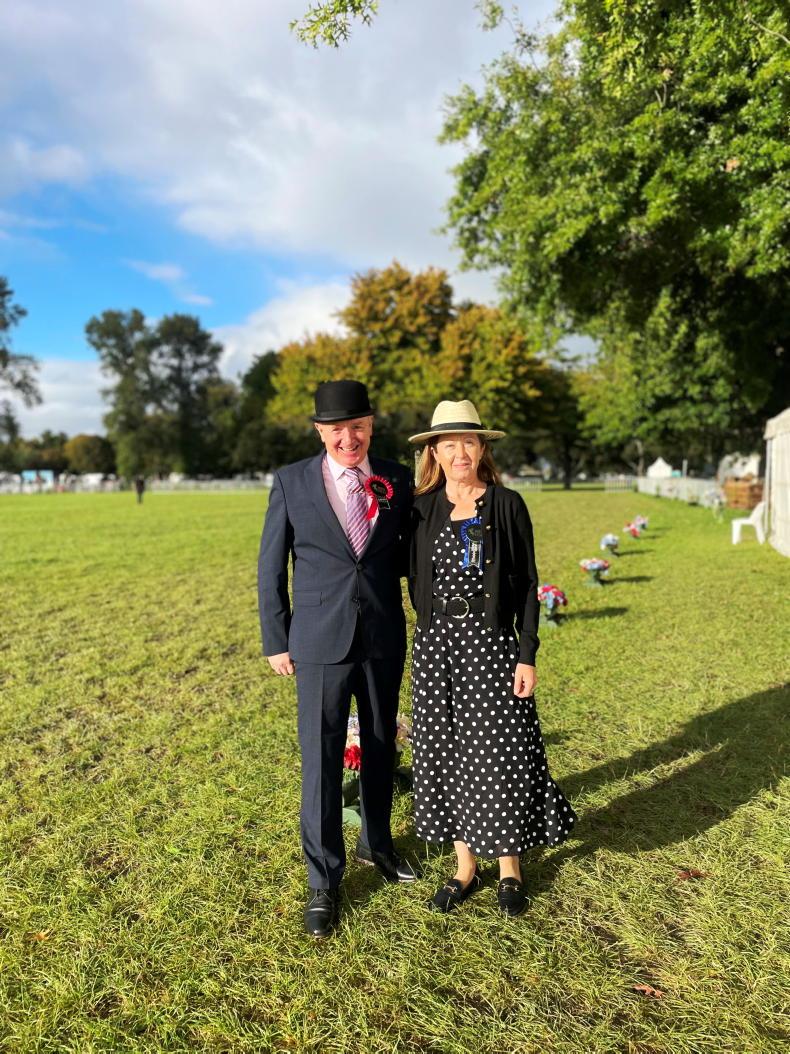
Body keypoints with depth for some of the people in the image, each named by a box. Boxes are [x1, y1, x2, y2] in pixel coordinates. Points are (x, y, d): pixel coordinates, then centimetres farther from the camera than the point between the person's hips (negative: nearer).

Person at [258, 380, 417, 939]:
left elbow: (410, 555, 10)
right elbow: (271, 566, 0)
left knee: (381, 746, 18)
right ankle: (324, 880, 21)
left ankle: (377, 842, 41)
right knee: (322, 758, 3)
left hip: (384, 639, 3)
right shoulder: (292, 481, -4)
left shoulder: (397, 479, 1)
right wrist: (276, 640, 0)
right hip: (320, 641, -2)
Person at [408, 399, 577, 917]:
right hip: (436, 646, 3)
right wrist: (433, 633, 5)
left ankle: (510, 869, 26)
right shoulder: (422, 507, 3)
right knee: (446, 756, 10)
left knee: (500, 754, 5)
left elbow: (527, 584, -4)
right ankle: (466, 868, 28)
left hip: (491, 645, -3)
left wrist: (527, 655, -8)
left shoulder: (508, 505, -4)